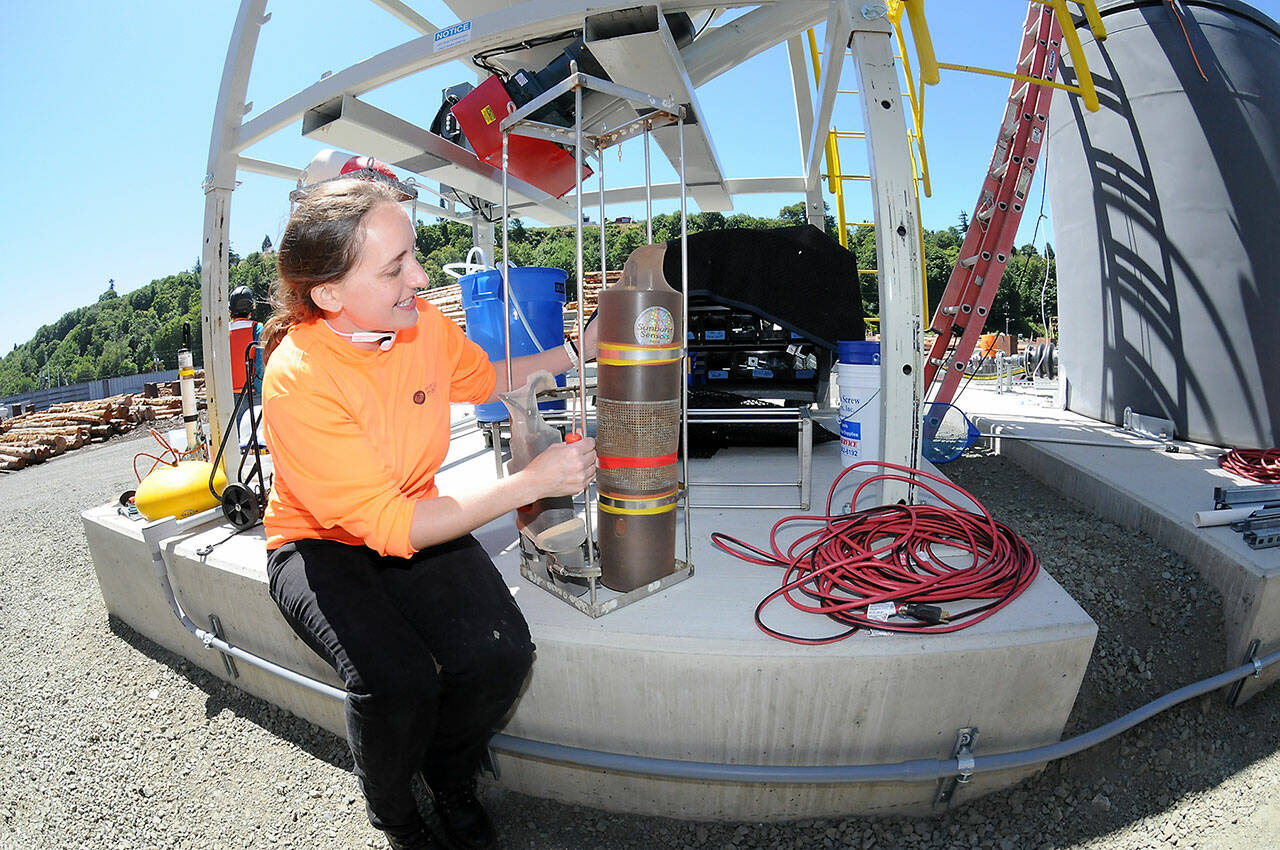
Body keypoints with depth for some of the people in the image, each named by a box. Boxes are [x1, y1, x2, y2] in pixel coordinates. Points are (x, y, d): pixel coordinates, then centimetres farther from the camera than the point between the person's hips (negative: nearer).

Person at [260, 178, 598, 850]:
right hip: (321, 543, -4)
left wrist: (575, 352, 1)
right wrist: (532, 482, -30)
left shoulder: (422, 323, -10)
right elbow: (390, 526, -28)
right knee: (397, 681, -29)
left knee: (499, 655, -20)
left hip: (418, 520, 4)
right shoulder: (299, 381, -27)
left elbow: (486, 379, 13)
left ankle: (450, 780, 16)